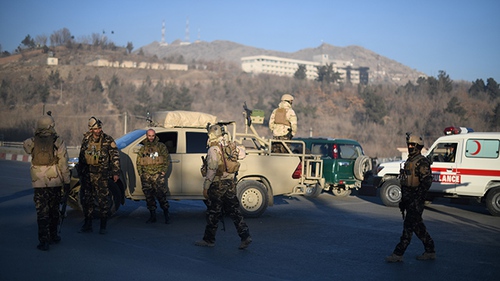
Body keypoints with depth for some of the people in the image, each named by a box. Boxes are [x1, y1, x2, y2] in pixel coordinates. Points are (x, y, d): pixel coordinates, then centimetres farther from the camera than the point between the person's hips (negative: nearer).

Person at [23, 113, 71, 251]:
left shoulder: (32, 142, -3)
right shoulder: (58, 142, -7)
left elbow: (25, 145, 23)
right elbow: (63, 164, -7)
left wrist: (37, 136, 15)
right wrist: (67, 181, -2)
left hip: (39, 182, 0)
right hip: (55, 181, 0)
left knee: (42, 212, 1)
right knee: (54, 209, 16)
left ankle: (44, 241, -4)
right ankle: (53, 236, 29)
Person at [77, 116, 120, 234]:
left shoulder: (108, 140, -3)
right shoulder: (86, 139, 9)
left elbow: (115, 157, -3)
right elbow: (81, 156, 19)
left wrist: (116, 172, -8)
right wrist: (80, 172, 19)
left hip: (101, 175, -4)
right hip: (87, 175, 4)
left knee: (103, 201, -2)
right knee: (86, 200, 8)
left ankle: (103, 226, 6)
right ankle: (88, 224, 19)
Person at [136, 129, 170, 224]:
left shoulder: (161, 146, 7)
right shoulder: (143, 148, 15)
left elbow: (166, 160, 4)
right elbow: (138, 162, 17)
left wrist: (163, 171, -6)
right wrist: (140, 173, 6)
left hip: (158, 175, -3)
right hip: (146, 176, 4)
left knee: (161, 195, -10)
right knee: (149, 196, 5)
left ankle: (166, 215, -1)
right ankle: (152, 216, 14)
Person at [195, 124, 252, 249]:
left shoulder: (213, 149, -15)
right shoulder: (230, 146, 6)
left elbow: (211, 170, -20)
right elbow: (242, 153, 25)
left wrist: (205, 187, -15)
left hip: (217, 185, -7)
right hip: (231, 184, 7)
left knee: (213, 213, 4)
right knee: (234, 211, 10)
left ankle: (209, 240, 15)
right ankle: (245, 236, 3)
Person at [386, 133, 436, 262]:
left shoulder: (421, 162, -13)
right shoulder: (409, 161, 17)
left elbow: (427, 181, -19)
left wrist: (418, 198, -23)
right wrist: (402, 200, 22)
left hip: (415, 201, -10)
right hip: (408, 200, 10)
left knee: (408, 226, -7)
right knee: (418, 226, 14)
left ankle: (398, 254, -5)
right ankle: (430, 251, 23)